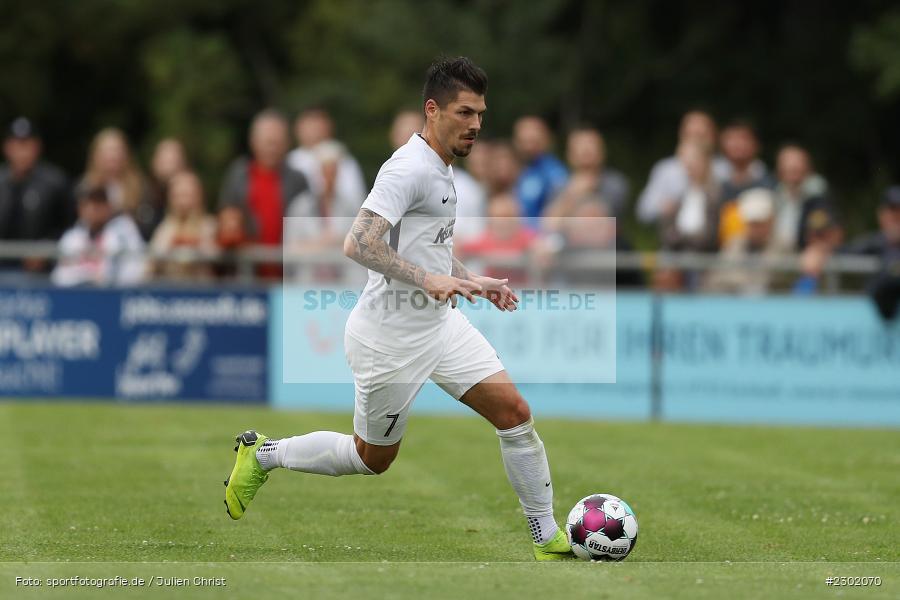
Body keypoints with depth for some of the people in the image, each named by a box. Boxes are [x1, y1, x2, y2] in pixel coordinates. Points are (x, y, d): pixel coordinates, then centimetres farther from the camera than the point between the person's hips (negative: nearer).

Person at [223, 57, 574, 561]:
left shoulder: (441, 169, 11)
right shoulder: (409, 169, -21)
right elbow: (358, 244, -31)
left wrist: (474, 283, 17)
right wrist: (429, 280, -37)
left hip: (440, 322, 8)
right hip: (391, 339, -8)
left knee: (514, 412, -3)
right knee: (373, 458, 8)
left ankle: (548, 539, 5)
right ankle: (262, 454, 28)